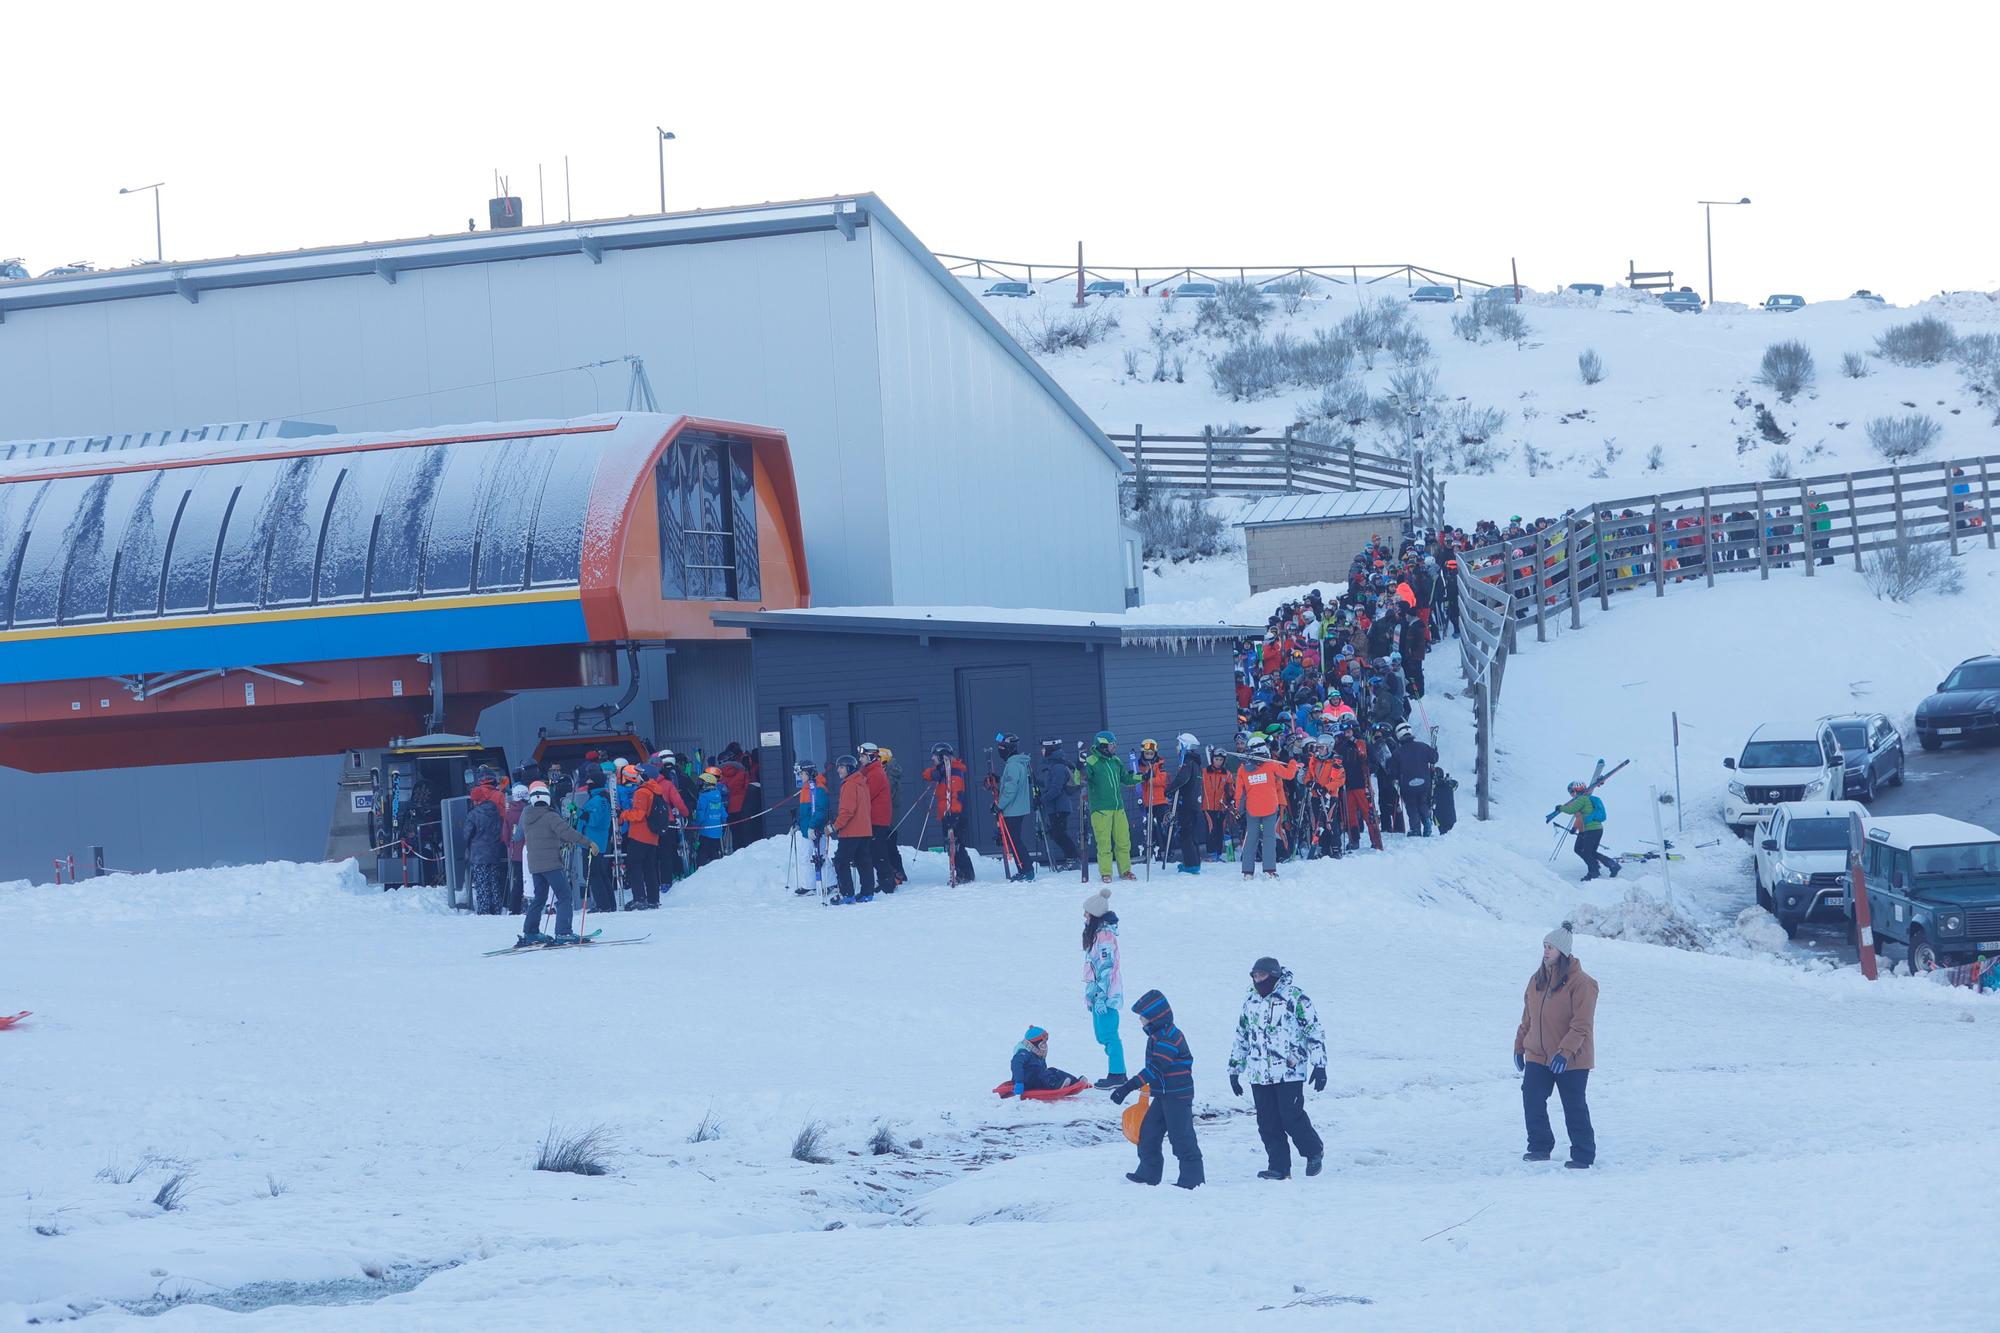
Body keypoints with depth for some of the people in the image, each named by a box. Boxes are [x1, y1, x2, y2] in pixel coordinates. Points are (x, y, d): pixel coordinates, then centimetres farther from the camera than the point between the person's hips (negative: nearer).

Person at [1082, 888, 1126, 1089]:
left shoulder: (1105, 935, -16)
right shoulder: (1096, 932, 14)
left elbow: (1106, 967, -20)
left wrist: (1100, 996, -21)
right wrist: (1092, 996, 22)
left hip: (1106, 994, -10)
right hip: (1097, 993, 10)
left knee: (1109, 1035, -7)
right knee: (1103, 1035, 13)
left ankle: (1117, 1074, -5)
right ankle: (1117, 1074, 18)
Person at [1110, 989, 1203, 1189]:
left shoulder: (1169, 1037, -21)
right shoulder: (1157, 1035, 12)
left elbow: (1155, 1068, -27)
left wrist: (1129, 1086, -28)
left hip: (1178, 1096, -10)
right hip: (1163, 1095, 10)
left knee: (1181, 1136, -5)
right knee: (1148, 1131, 12)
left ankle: (1192, 1178, 2)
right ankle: (1149, 1173, 20)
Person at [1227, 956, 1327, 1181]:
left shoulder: (1294, 996, -5)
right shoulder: (1250, 1001, 14)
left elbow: (1314, 1031, -4)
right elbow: (1241, 1037, 24)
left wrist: (1319, 1065, -8)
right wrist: (1234, 1069, 23)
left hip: (1289, 1071, -6)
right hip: (1259, 1075, 6)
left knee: (1292, 1117, -8)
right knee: (1268, 1123, 2)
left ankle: (1314, 1152, 16)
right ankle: (1278, 1167, 9)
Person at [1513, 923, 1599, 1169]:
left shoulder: (1580, 983, -14)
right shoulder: (1538, 980, 7)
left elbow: (1581, 1025, -18)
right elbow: (1528, 1018, 16)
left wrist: (1565, 1052, -25)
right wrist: (1519, 1046, 15)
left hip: (1571, 1061, -6)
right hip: (1537, 1056, 6)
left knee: (1574, 1107, 1)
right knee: (1532, 1100, -1)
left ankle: (1583, 1155, 11)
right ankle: (1539, 1147, 14)